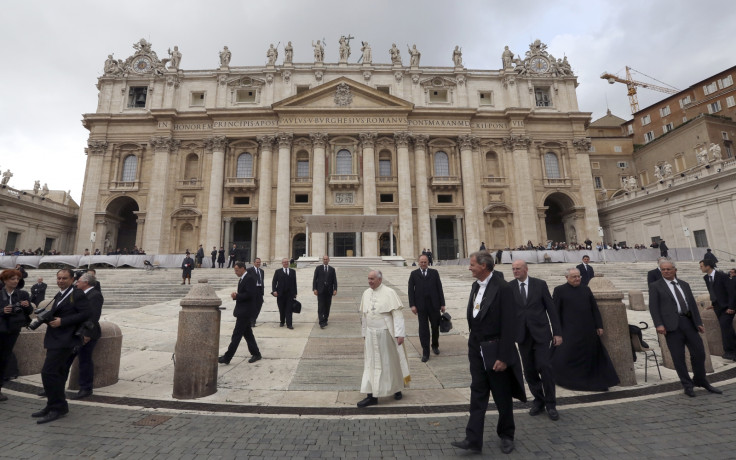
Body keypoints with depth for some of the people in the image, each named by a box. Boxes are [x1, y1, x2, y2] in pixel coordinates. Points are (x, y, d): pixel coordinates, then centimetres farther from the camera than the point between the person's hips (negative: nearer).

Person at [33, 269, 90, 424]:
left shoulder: (78, 295, -10)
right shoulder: (58, 296, 18)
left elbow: (85, 314, -18)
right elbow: (56, 314, 22)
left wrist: (62, 321, -19)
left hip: (64, 340, -9)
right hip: (55, 340, 9)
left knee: (48, 372, -12)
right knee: (58, 373, 16)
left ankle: (57, 408, -1)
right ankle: (55, 406, 27)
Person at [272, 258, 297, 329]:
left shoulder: (293, 271, 11)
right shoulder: (278, 272, 7)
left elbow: (294, 282, 10)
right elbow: (274, 282, 2)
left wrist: (295, 293, 7)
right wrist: (274, 290, -12)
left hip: (290, 294, 0)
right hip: (280, 294, 0)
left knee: (289, 309, -3)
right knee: (281, 309, 8)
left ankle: (289, 324, -2)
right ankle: (282, 322, 25)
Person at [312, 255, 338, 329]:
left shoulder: (332, 269, 10)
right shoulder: (318, 268, 6)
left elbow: (334, 280, 6)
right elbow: (314, 279, 3)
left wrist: (335, 289, -6)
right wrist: (314, 289, -7)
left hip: (329, 290, 2)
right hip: (320, 290, -2)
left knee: (327, 306, 7)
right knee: (321, 306, -7)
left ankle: (325, 320, 21)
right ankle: (321, 322, -9)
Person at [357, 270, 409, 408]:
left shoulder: (389, 293, -12)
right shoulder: (366, 293, 3)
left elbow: (398, 314, -14)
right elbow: (363, 315, 11)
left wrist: (399, 334, -18)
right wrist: (364, 333, 13)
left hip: (386, 334, -4)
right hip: (371, 335, 4)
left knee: (391, 362, 12)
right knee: (371, 364, 7)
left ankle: (397, 388, 35)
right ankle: (372, 396, 16)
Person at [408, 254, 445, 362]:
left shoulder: (434, 272, 6)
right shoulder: (414, 274, 5)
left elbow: (439, 288, 4)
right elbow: (411, 290, 1)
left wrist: (442, 304, 1)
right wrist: (412, 305, -8)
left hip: (434, 305, 1)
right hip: (421, 306, -1)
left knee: (435, 326, 12)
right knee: (423, 329, 2)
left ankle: (435, 346, 37)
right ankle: (425, 353, 10)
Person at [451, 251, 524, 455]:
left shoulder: (503, 288, -17)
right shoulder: (476, 286, 6)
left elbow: (509, 325, -18)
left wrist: (504, 357, -18)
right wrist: (473, 345, 12)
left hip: (495, 350, -6)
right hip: (476, 349, 6)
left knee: (502, 396, 14)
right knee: (477, 394, 9)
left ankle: (506, 436, 34)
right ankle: (473, 439, 16)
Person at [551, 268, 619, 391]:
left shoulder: (586, 289, 10)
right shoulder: (559, 290, -4)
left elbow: (595, 309, 12)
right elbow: (555, 311, -4)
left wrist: (599, 326, 7)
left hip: (588, 331, 5)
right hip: (570, 332, -4)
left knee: (591, 356, 12)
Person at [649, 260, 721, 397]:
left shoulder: (684, 285, 17)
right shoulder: (655, 286, 2)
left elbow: (693, 304, 17)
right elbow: (653, 307, -5)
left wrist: (699, 322, 9)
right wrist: (659, 325, -14)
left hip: (688, 322, 5)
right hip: (672, 325, -4)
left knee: (699, 352, 9)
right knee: (678, 357, 0)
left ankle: (700, 381, 31)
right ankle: (687, 385, 15)